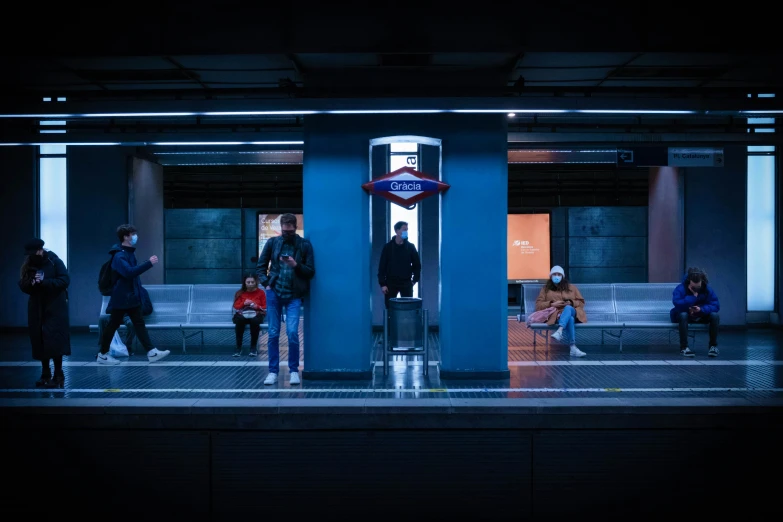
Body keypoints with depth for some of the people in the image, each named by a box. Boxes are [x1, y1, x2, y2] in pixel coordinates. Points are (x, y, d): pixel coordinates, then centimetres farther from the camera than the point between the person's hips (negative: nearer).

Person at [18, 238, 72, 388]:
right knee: (39, 341, 5)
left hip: (55, 308, -5)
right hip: (37, 309, 5)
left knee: (54, 340, -9)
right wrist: (30, 283, -18)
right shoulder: (27, 265, 6)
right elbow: (23, 286, 4)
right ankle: (45, 374, 17)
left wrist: (44, 281, -22)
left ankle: (58, 375, -2)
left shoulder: (55, 262, -7)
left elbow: (65, 280, -14)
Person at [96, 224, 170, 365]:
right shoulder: (119, 256, -17)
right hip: (121, 298, -8)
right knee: (113, 325, 2)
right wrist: (149, 263, -34)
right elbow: (129, 272, -33)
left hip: (132, 297, 9)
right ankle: (102, 355, 14)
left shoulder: (130, 253, 12)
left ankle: (152, 352, -2)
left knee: (139, 324, 3)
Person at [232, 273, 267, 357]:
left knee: (254, 320, -39)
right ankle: (238, 347, -31)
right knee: (240, 320, -37)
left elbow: (265, 308, 5)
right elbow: (236, 308, 4)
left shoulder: (261, 292, 9)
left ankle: (254, 347, -25)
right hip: (242, 314, 1)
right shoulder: (240, 293, 13)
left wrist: (257, 306, -13)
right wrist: (244, 303, -12)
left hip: (256, 315, -1)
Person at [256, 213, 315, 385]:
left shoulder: (304, 245, -1)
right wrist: (266, 283, -3)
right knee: (273, 333, 4)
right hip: (274, 293, 2)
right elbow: (260, 266, 11)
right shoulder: (272, 243, 4)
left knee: (292, 332, -10)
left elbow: (311, 272, 1)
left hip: (294, 295, -2)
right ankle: (273, 371, 13)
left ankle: (294, 371, 4)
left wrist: (296, 265, -16)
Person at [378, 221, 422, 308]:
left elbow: (417, 264, 8)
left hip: (406, 283, 1)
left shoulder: (410, 247, 1)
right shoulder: (388, 247, -2)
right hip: (391, 283, -1)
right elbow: (382, 266, -2)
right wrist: (382, 284, -8)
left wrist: (415, 279, 0)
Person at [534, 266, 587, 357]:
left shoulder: (571, 287, 25)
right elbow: (538, 305, 12)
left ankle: (559, 331, -64)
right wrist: (552, 304, -6)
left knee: (568, 308, -40)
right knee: (570, 319, -40)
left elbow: (581, 302, 20)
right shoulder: (545, 289, 22)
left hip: (571, 311, 2)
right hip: (556, 315, -2)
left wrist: (571, 303, -2)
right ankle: (573, 348, -57)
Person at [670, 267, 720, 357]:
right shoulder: (680, 289, -20)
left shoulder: (707, 289, -10)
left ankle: (713, 346, -14)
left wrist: (701, 309, -34)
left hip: (701, 316, 3)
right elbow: (677, 304, -35)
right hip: (686, 315, -3)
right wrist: (693, 296, -33)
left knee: (715, 315, -25)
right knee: (683, 315, -38)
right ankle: (684, 347, -33)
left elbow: (716, 305, -17)